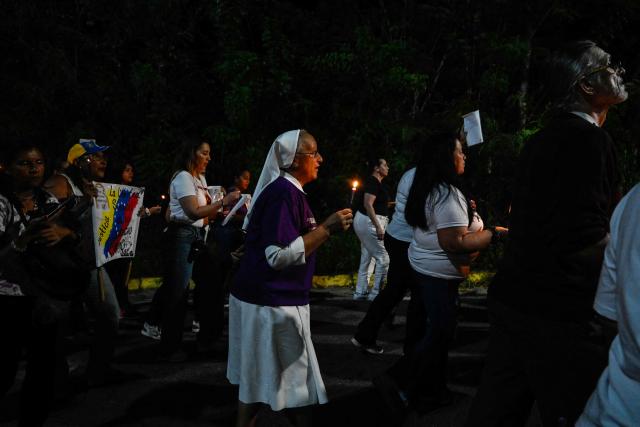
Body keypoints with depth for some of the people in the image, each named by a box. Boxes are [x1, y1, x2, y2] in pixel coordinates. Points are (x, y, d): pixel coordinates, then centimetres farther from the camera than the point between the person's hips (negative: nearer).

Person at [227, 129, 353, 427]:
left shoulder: (285, 190, 14)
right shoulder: (284, 193, -19)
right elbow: (279, 256, -26)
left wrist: (325, 228, 14)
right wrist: (326, 228, -22)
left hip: (264, 298, 10)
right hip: (272, 303, -10)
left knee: (256, 374, 16)